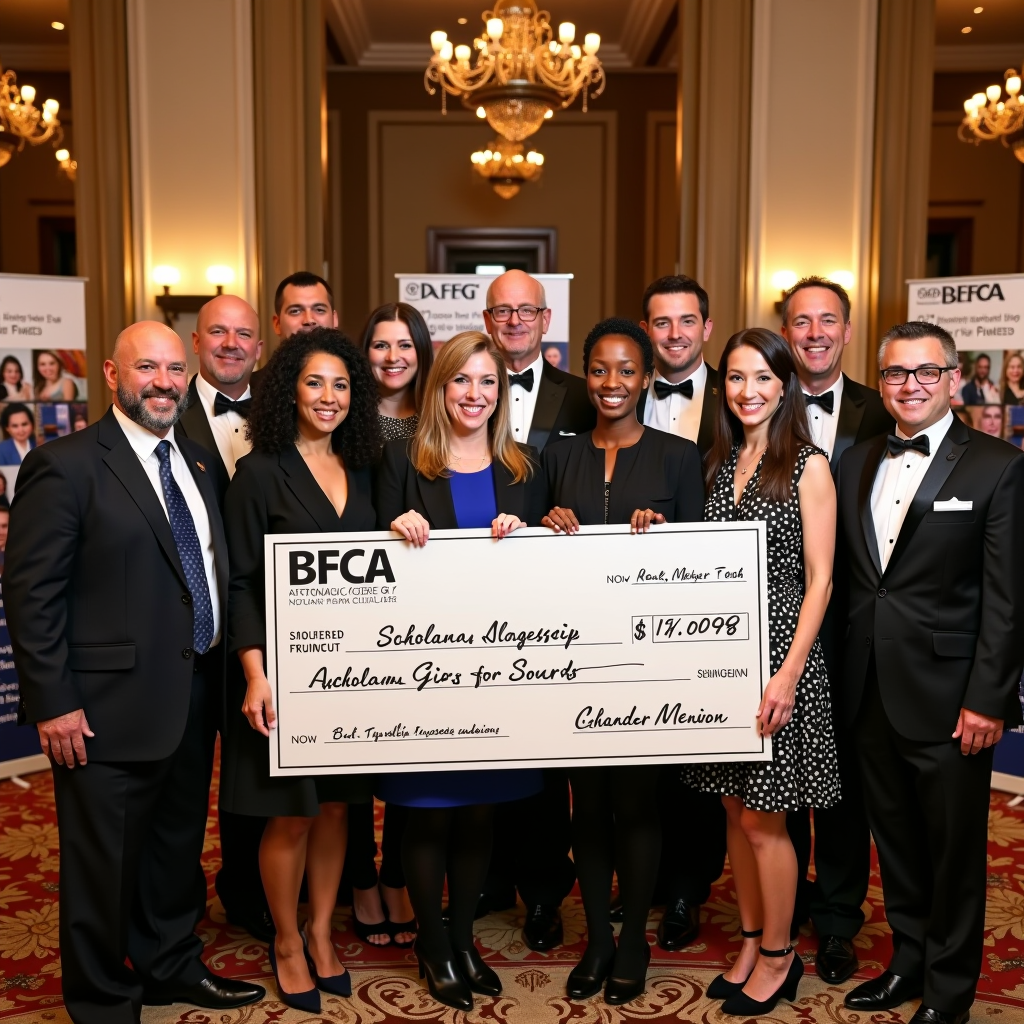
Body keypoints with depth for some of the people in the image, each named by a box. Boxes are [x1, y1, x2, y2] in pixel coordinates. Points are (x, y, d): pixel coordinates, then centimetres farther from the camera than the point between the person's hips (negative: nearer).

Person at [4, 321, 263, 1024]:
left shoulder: (197, 461, 10)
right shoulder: (66, 466, -12)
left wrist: (222, 669, 10)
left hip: (194, 698, 7)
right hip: (108, 708, -7)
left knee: (178, 847, 22)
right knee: (105, 862, 8)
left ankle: (171, 968, 42)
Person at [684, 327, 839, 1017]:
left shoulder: (808, 466, -8)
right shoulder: (719, 463, 9)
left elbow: (818, 579, -11)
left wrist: (787, 674, -17)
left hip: (780, 653, -6)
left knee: (763, 819, 3)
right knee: (736, 811, 14)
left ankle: (779, 958, 21)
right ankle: (752, 945, 29)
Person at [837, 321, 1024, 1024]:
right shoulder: (858, 463, 9)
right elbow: (846, 577, 10)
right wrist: (844, 673, 7)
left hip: (948, 698, -5)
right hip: (872, 695, 5)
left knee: (954, 851, 8)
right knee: (895, 839, 18)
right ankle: (907, 962, 36)